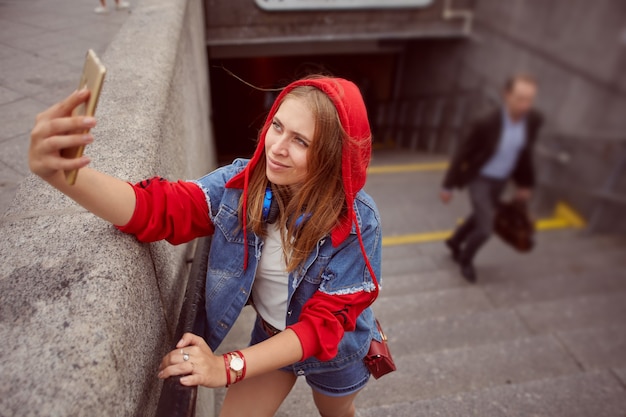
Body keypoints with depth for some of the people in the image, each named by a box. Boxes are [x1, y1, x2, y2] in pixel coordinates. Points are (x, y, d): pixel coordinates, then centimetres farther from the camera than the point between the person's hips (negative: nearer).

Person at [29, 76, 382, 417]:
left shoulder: (358, 223, -32)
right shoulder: (241, 183, -24)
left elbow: (324, 323, -29)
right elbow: (156, 208, -35)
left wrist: (228, 368, -38)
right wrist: (60, 171, -53)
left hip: (334, 346, 0)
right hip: (271, 338, 1)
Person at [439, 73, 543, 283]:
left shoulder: (533, 121, -14)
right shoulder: (487, 123, -30)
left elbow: (525, 152, 3)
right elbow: (462, 155, -19)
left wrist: (525, 183, 9)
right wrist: (448, 186, -12)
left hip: (500, 181, 6)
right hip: (479, 179, -6)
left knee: (480, 218, 22)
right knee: (485, 228, -9)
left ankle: (454, 242, 51)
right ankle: (465, 258, 22)